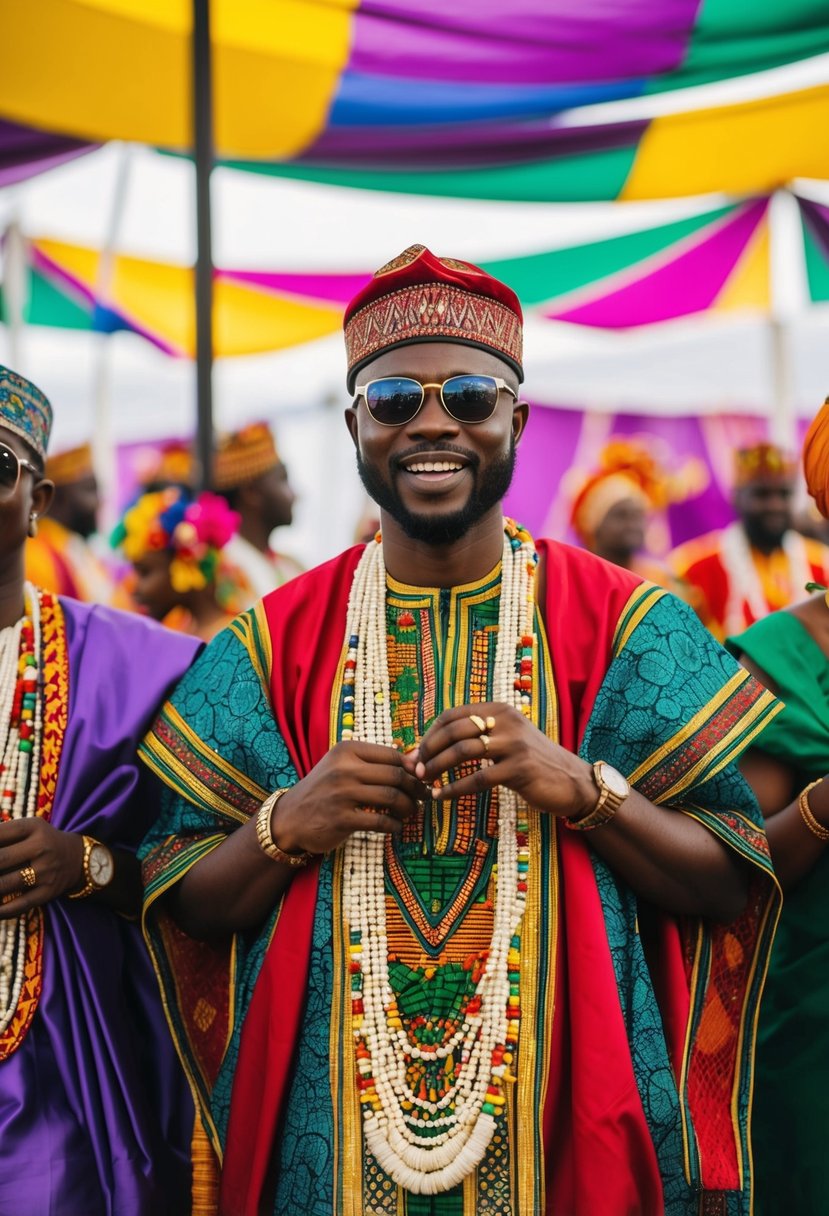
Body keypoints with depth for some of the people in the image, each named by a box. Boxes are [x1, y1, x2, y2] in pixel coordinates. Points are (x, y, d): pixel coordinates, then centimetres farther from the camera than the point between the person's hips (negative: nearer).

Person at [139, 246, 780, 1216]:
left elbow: (733, 888, -4)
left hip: (568, 1121, -1)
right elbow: (182, 905, 3)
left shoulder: (625, 626, -3)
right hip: (334, 1133, 1)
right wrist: (286, 826, -16)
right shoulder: (275, 644, 1)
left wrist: (580, 788, -19)